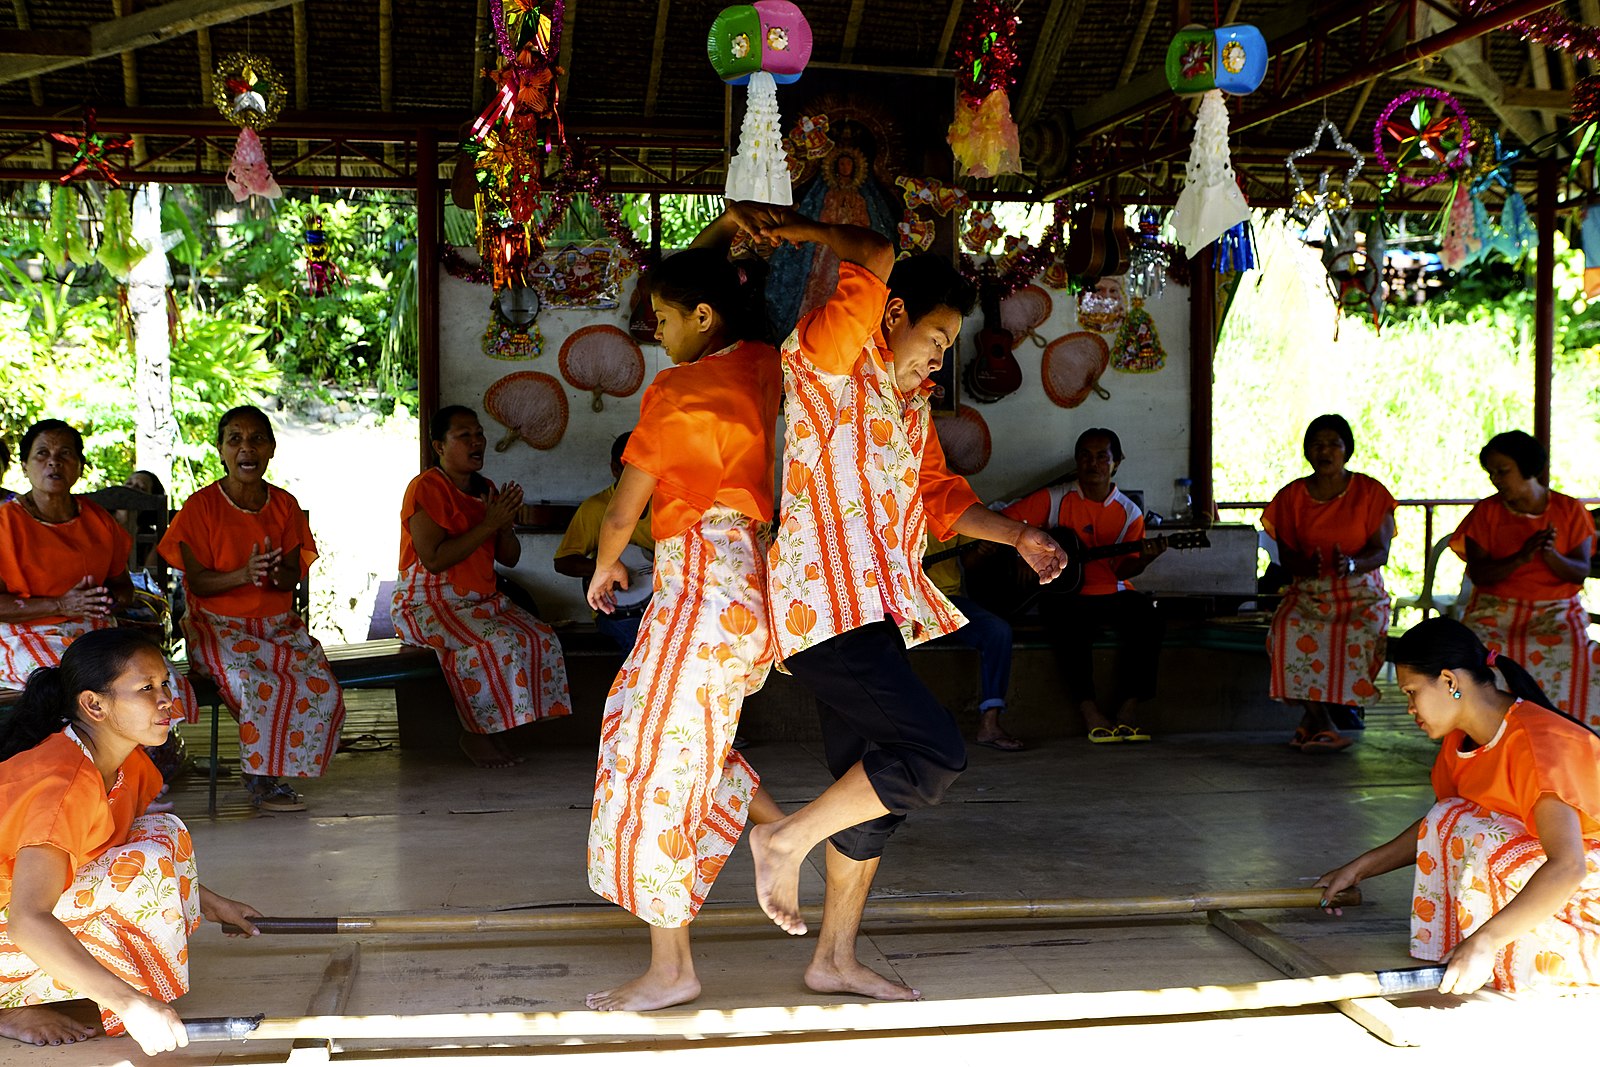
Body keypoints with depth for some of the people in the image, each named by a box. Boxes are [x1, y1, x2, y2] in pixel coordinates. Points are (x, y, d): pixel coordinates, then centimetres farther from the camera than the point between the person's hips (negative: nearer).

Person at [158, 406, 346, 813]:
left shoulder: (285, 504, 8)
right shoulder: (201, 506, -4)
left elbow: (294, 575, 5)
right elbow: (197, 582, -8)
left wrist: (275, 573, -20)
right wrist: (243, 575, -26)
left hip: (280, 625, 4)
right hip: (220, 626, -4)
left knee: (323, 688, -22)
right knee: (259, 685, -33)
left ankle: (278, 770, -4)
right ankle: (261, 780, -12)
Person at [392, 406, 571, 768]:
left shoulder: (486, 490, 13)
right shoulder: (426, 488, -11)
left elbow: (510, 558, 15)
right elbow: (434, 559, -23)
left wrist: (506, 525, -7)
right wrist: (488, 525, -20)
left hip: (482, 600, 8)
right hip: (429, 606, -8)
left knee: (541, 638, -14)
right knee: (498, 643, -31)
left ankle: (495, 731, -6)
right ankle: (473, 734, -12)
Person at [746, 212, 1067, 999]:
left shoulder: (911, 402, 22)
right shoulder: (827, 356, -6)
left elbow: (939, 494, 30)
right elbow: (875, 258, -19)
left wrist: (1017, 536, 19)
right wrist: (804, 230, -4)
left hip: (873, 612, 10)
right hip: (829, 604, -10)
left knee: (873, 786, 12)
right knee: (933, 754, -18)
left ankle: (835, 959, 22)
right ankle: (788, 839, -3)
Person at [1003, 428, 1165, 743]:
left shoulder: (1129, 513, 8)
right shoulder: (1055, 499, 3)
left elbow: (1123, 569, -2)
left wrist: (1144, 558, -23)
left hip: (1111, 592, 2)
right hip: (1063, 592, -2)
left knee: (1147, 617, -29)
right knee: (1067, 622, -37)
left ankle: (1128, 708, -24)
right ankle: (1089, 709, -29)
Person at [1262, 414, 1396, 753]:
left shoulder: (1370, 492, 2)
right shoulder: (1292, 496, 7)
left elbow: (1381, 552, -4)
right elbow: (1285, 554, 3)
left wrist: (1352, 564, -27)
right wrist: (1305, 565, -21)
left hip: (1361, 590, -1)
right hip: (1308, 591, 1)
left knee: (1365, 635, -33)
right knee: (1289, 632, -32)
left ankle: (1312, 718, -19)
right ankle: (1322, 725, -22)